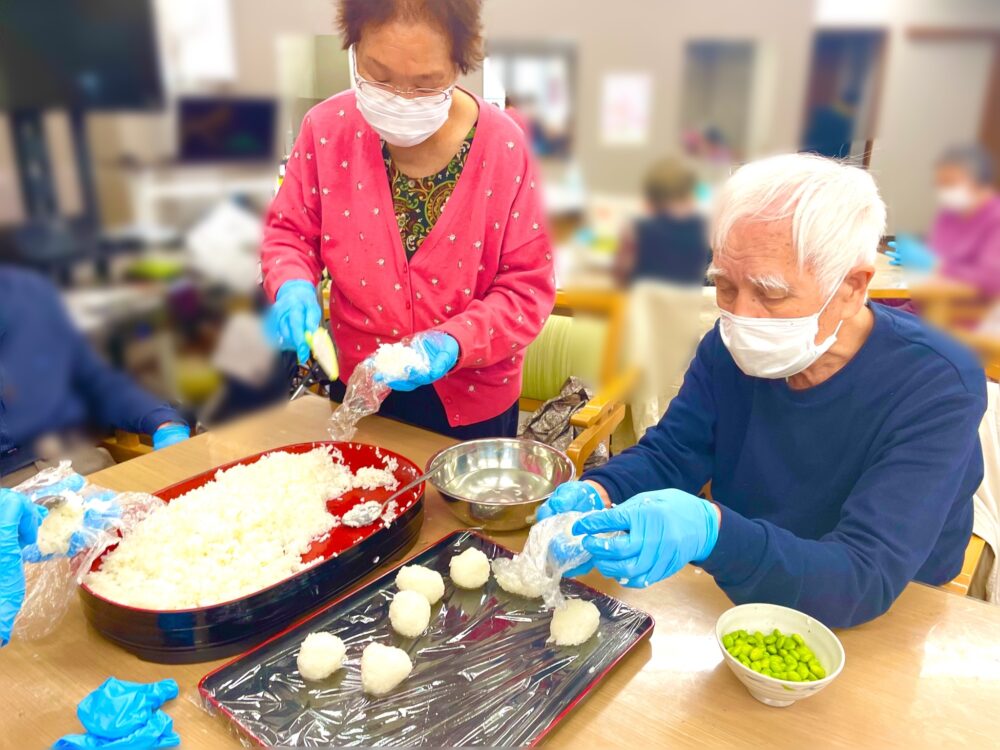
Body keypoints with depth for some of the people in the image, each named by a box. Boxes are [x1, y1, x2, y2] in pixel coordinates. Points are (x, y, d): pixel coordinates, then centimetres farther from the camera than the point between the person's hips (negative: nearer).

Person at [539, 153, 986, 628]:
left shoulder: (939, 390, -22)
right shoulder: (731, 346, -7)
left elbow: (863, 583, -29)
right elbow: (666, 456, -4)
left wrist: (709, 532, -46)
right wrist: (597, 494, -27)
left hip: (879, 633, -1)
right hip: (734, 604, 2)